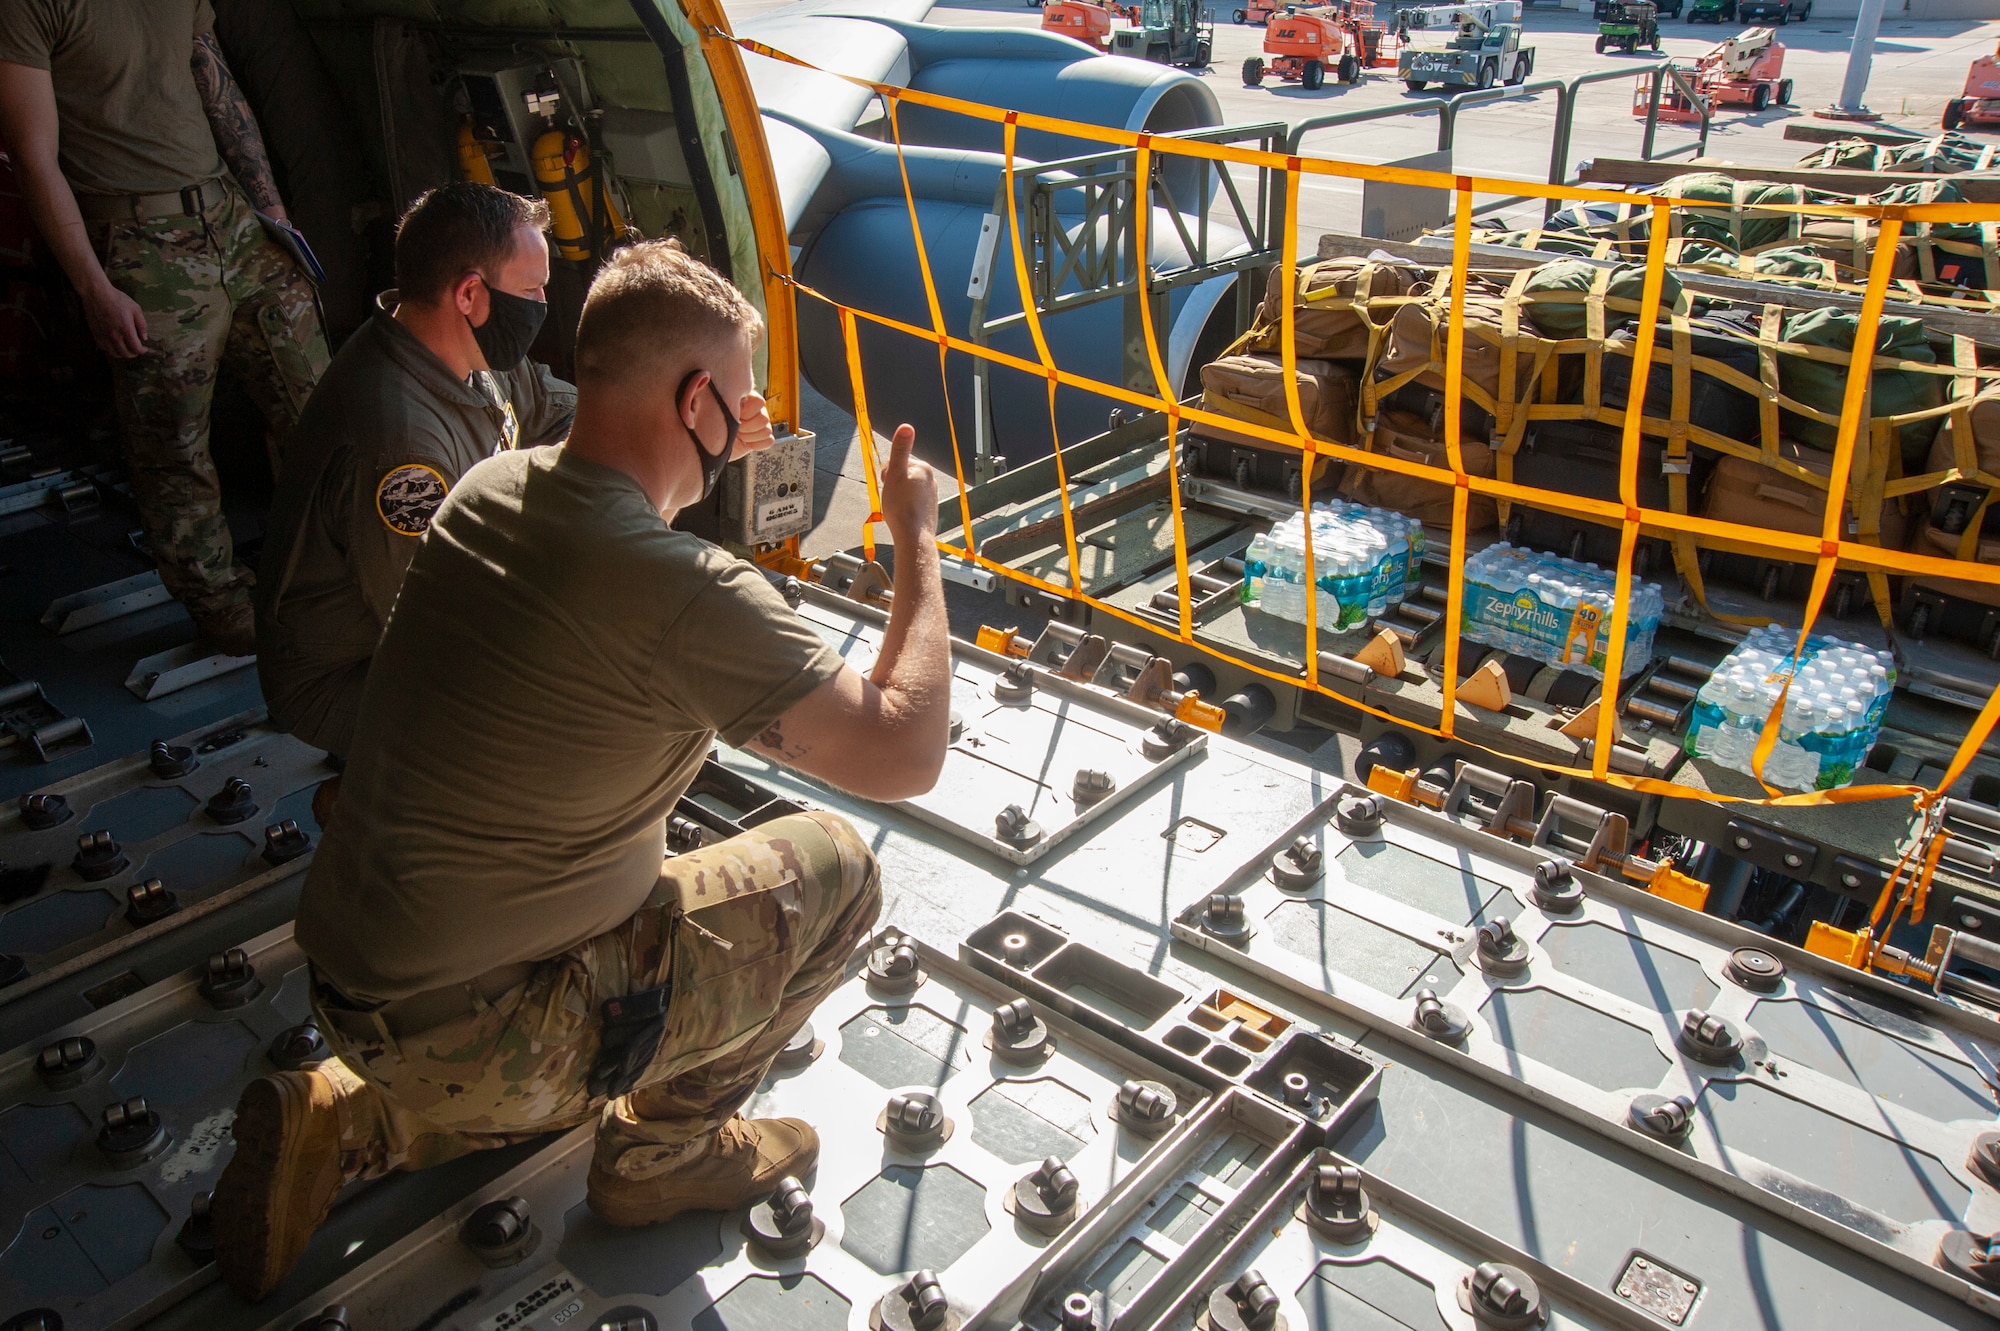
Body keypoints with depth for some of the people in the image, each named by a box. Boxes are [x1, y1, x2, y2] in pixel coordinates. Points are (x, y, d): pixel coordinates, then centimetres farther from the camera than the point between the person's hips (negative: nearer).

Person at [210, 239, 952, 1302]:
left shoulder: (488, 489, -1)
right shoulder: (688, 595, -27)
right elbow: (905, 755, -24)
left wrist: (697, 463, 16)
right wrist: (918, 544, -12)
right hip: (476, 1031, -8)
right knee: (831, 866, 1)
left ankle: (339, 1121, 19)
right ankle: (663, 1150, 14)